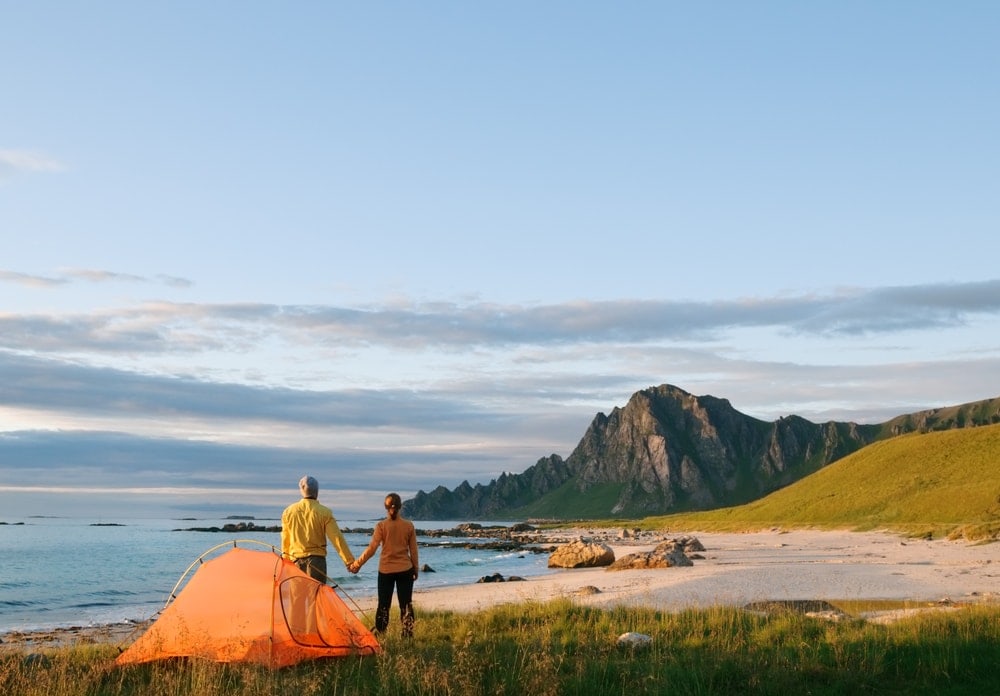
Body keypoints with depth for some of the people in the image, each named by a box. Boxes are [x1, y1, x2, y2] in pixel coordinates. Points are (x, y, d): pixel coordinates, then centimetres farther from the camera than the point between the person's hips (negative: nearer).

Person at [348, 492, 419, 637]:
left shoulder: (381, 526, -9)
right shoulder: (409, 526, -3)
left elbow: (371, 549, -12)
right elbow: (413, 551, 2)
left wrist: (356, 564, -3)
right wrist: (415, 569, 14)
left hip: (386, 570, -1)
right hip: (405, 570, 1)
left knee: (383, 605, 7)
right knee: (406, 604, 7)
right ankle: (408, 635, 7)